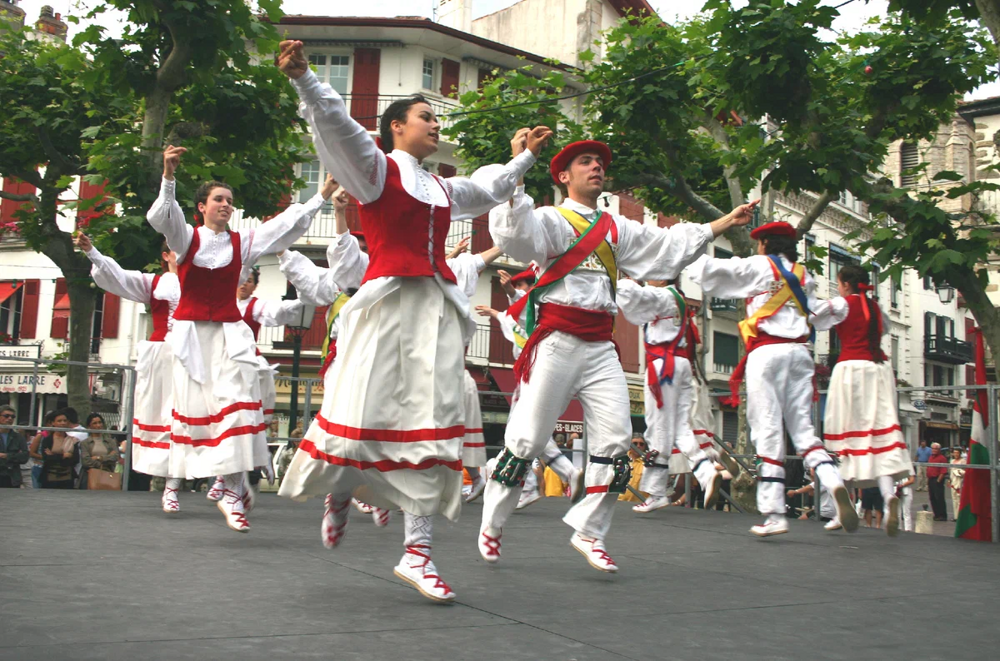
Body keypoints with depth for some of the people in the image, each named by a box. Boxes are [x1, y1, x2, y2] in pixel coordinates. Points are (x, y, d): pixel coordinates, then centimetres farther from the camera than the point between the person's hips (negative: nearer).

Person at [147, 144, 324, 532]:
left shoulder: (243, 243, 12)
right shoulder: (186, 237, 6)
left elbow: (287, 224, 11)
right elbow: (161, 217, -13)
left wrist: (321, 196, 8)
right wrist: (168, 176, -29)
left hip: (230, 335, 1)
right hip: (190, 333, -1)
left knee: (235, 404, -13)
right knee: (192, 406, -1)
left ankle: (233, 493, -15)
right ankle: (176, 476, 19)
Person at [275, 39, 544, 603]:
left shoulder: (443, 188, 24)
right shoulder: (375, 168, 6)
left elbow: (491, 189, 42)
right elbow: (336, 125, -9)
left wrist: (527, 156, 51)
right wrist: (303, 78, -23)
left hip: (436, 308, 6)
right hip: (388, 302, -5)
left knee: (434, 424, -3)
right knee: (364, 408, -7)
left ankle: (418, 551, -1)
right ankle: (341, 489, 28)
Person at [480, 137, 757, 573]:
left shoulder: (617, 229, 21)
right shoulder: (551, 219, 2)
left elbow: (670, 245, 20)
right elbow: (514, 231, -19)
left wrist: (727, 222, 16)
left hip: (600, 347, 6)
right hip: (557, 342, -6)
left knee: (615, 441, -2)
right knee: (526, 439, -3)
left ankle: (589, 532, 10)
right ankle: (491, 526, 14)